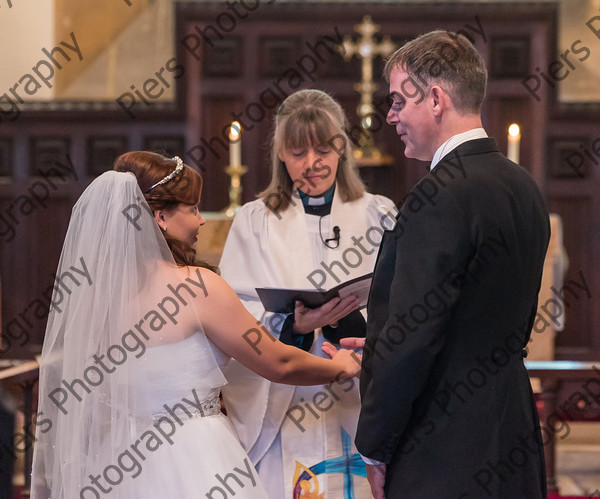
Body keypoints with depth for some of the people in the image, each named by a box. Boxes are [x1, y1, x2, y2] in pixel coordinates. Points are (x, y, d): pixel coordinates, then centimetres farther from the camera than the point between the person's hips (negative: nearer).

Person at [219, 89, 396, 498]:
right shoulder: (254, 222, 9)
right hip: (281, 412, 0)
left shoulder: (379, 216, 10)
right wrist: (294, 326, -22)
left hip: (360, 408, 0)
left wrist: (352, 322, -19)